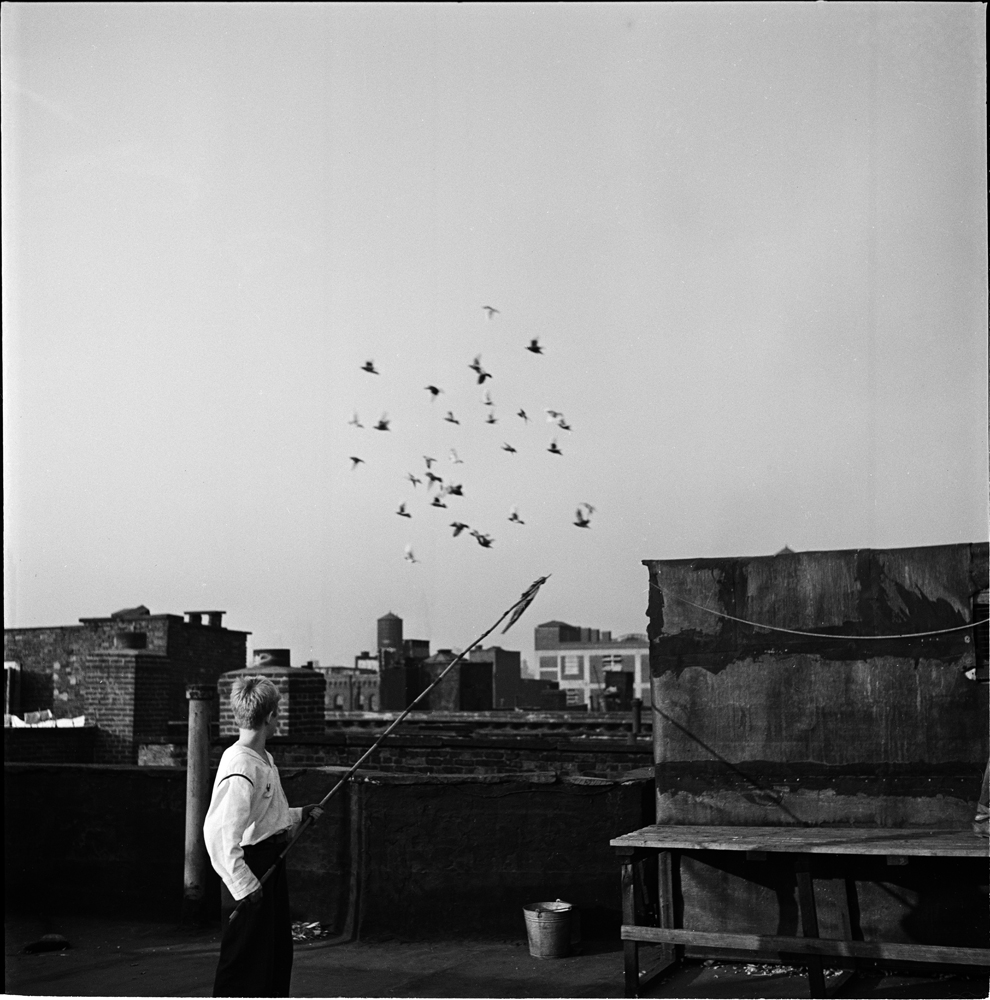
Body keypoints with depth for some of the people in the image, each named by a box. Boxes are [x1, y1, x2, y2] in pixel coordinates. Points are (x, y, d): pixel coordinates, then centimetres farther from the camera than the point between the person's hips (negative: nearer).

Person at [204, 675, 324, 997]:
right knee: (244, 957, -2)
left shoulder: (263, 759, 10)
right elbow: (218, 832, -29)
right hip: (250, 868, -10)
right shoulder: (240, 768, -23)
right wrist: (244, 884, -28)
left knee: (277, 953, 19)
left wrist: (299, 815, 17)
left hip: (270, 864, 10)